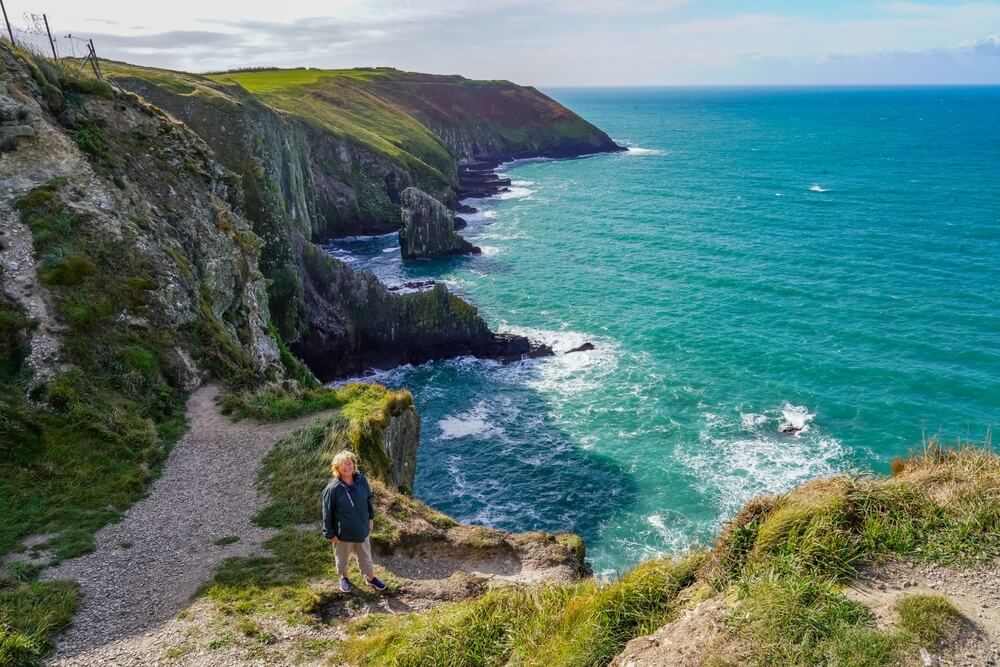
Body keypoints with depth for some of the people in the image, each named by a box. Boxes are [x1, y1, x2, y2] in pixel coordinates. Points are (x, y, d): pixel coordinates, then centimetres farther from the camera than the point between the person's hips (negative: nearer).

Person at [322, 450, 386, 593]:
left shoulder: (361, 480, -13)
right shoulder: (333, 488, -25)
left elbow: (368, 499, 4)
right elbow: (327, 513, -16)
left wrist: (371, 518, 10)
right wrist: (330, 534, -11)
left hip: (361, 529, 3)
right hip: (343, 532, -3)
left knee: (366, 556, 22)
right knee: (342, 557, 23)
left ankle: (370, 578, 46)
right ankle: (344, 578, 50)